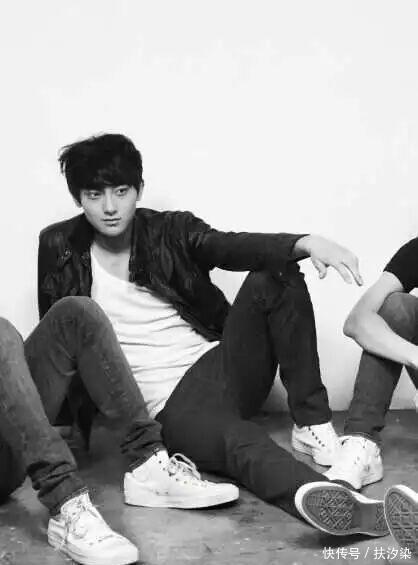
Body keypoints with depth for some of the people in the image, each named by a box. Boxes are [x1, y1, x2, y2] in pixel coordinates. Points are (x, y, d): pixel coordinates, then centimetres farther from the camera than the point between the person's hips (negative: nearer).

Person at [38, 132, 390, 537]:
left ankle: (312, 425, -18)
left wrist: (307, 243, -33)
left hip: (220, 364, 4)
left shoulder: (171, 231, 5)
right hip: (171, 408, -3)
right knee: (239, 443, -36)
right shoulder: (59, 248, 5)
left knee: (275, 276, -19)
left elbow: (232, 248, -13)